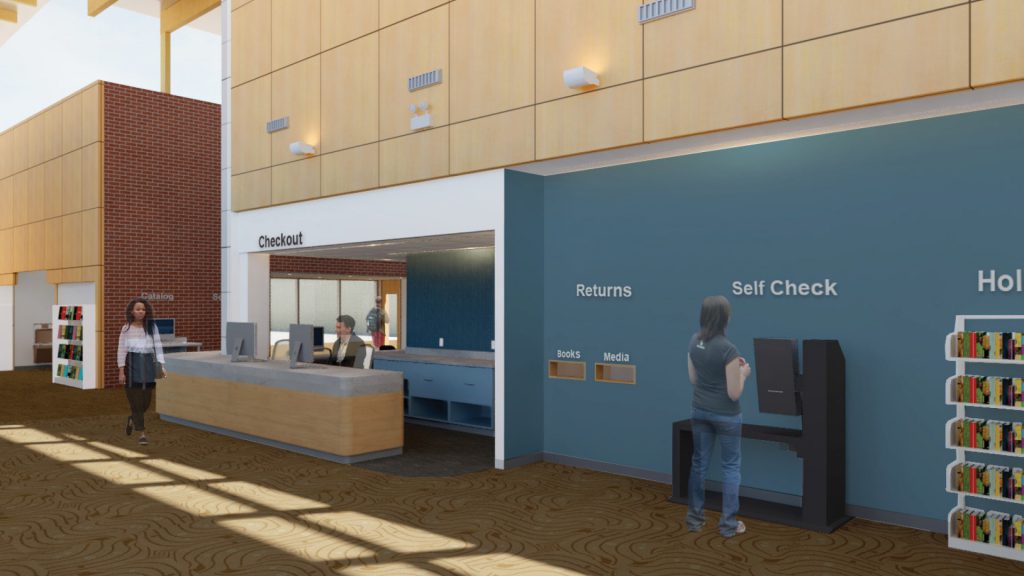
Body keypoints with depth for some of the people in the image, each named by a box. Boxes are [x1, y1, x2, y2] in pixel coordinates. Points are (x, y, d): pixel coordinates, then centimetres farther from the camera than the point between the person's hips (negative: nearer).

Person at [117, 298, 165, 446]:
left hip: (148, 366, 2)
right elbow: (121, 350, 0)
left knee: (146, 400, 8)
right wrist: (121, 372, -6)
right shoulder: (126, 328, 1)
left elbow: (158, 347, 2)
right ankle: (142, 434, 1)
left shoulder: (152, 327, 4)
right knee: (135, 400, -5)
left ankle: (132, 419, 41)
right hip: (131, 366, -2)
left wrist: (161, 365, -8)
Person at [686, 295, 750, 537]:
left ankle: (694, 518, 23)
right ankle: (728, 524, 15)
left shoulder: (694, 342, -2)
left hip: (700, 411, 6)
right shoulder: (728, 349, -23)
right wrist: (743, 372, 0)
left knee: (699, 462, 14)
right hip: (725, 415, -6)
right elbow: (734, 393, -19)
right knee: (730, 466, 8)